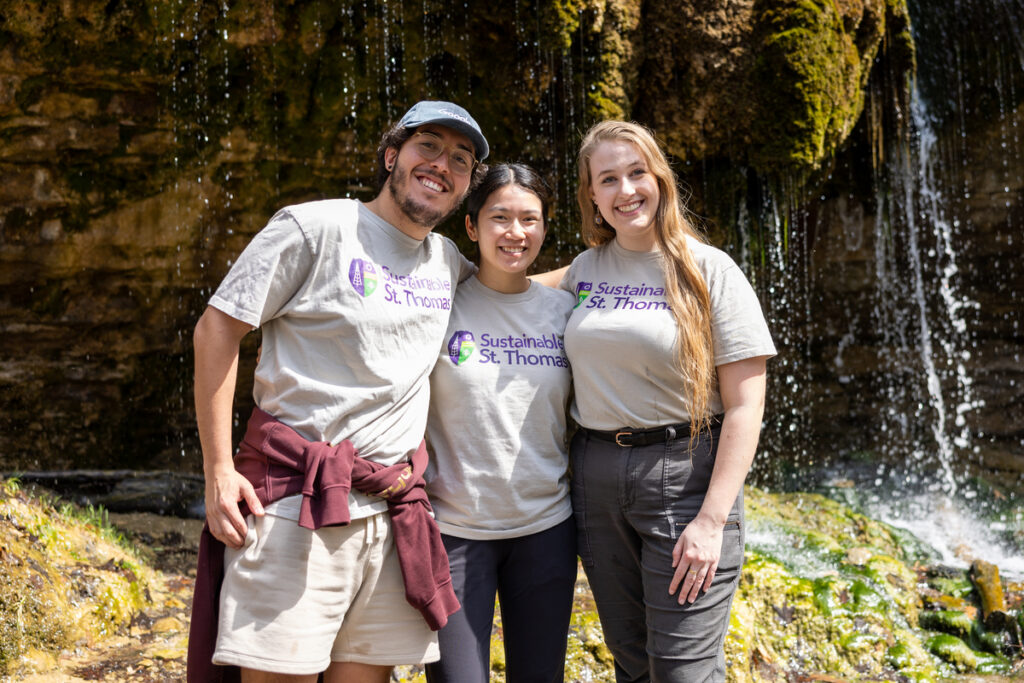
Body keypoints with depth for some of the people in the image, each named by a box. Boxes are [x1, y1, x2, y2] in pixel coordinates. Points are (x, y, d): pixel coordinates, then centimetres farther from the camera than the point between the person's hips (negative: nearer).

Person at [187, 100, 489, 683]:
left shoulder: (450, 264, 13)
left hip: (395, 511, 5)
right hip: (293, 501, -5)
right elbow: (217, 329, -4)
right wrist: (218, 469, -8)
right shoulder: (315, 227, -3)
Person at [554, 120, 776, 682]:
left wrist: (713, 519, -16)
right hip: (596, 476, 5)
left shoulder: (708, 269, -6)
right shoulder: (583, 270, 8)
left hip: (684, 472, -4)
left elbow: (745, 403, -11)